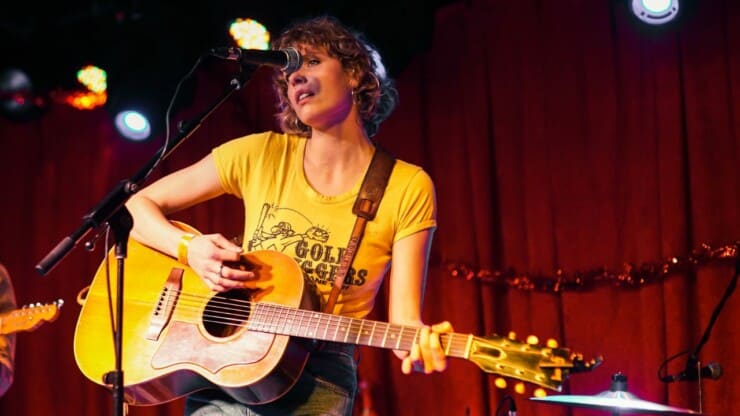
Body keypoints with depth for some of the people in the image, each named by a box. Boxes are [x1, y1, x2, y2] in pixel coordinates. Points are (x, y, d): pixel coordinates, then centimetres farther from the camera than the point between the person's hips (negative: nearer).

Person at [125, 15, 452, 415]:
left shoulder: (407, 188, -3)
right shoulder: (260, 154, 1)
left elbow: (403, 315, -8)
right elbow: (137, 206, 6)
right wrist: (189, 249, -12)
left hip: (317, 378, -1)